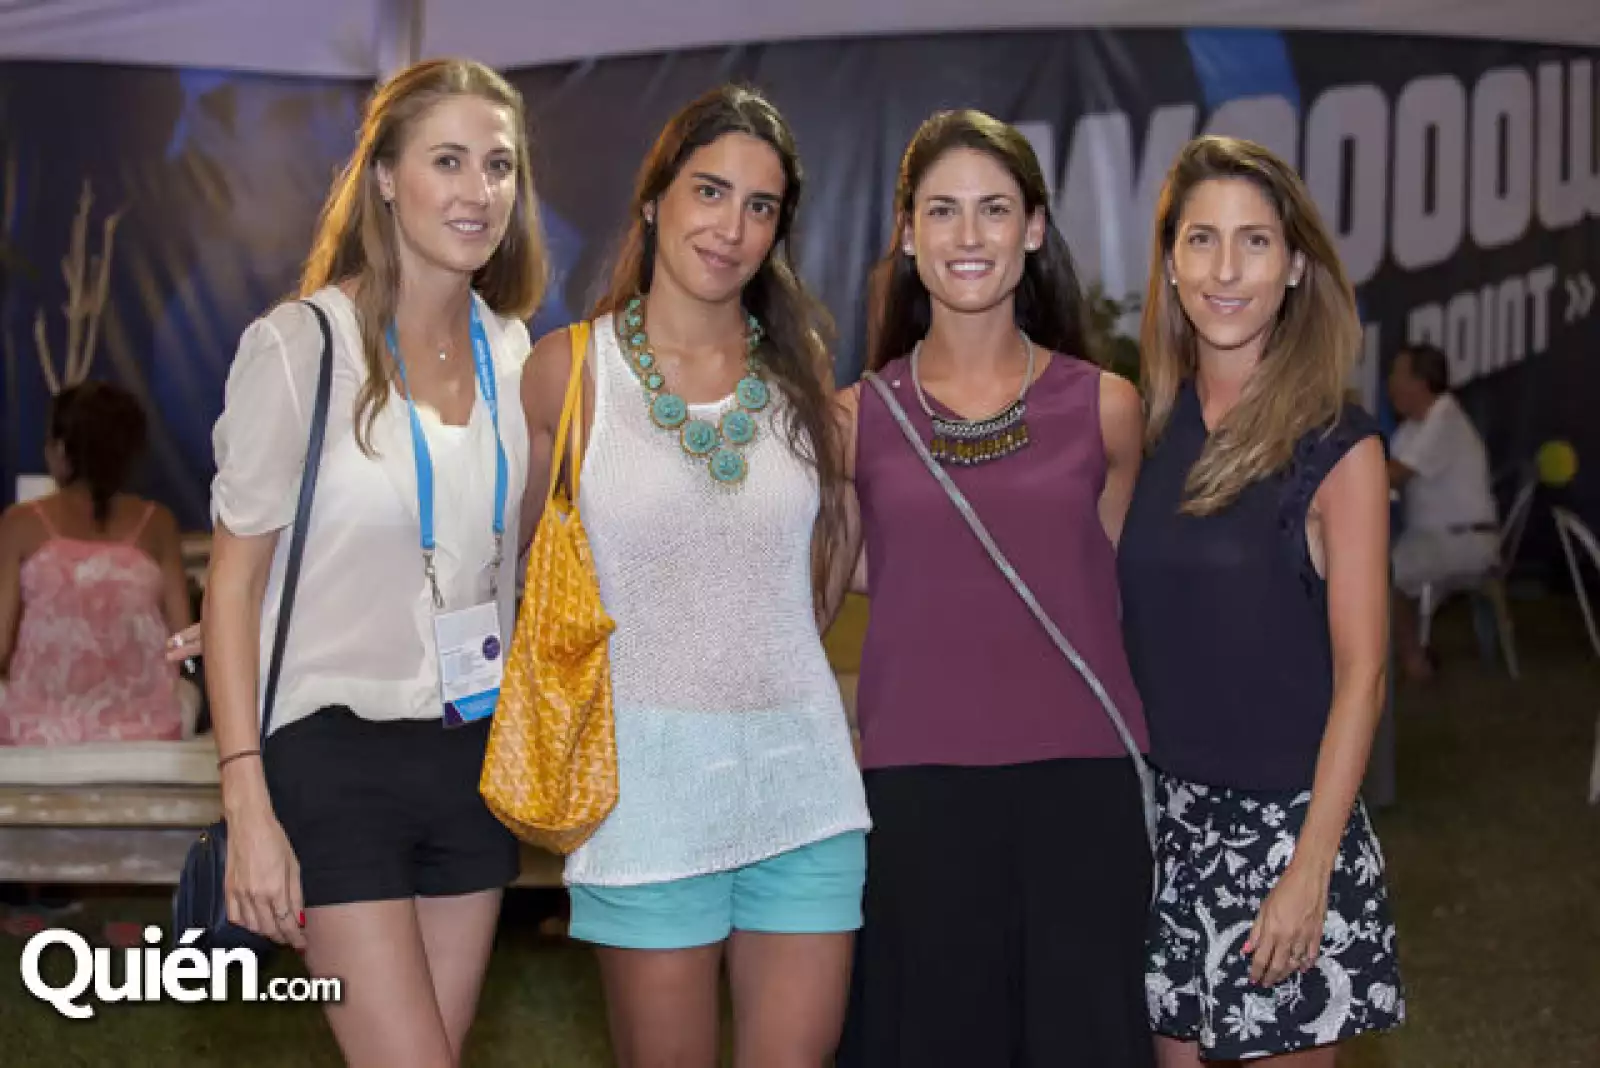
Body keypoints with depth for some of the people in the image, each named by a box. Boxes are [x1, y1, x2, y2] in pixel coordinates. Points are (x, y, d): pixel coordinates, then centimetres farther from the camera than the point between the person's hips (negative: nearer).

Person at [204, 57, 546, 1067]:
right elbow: (236, 579, -9)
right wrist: (247, 803, -14)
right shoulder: (298, 345, -10)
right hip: (339, 754, -5)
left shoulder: (511, 350, 6)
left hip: (475, 754, 5)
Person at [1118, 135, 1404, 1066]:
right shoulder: (1147, 424, 5)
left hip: (1283, 822, -4)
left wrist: (1310, 869, -14)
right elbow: (1126, 631, 10)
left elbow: (1360, 674, -10)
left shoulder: (1336, 447, -9)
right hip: (1163, 815, 4)